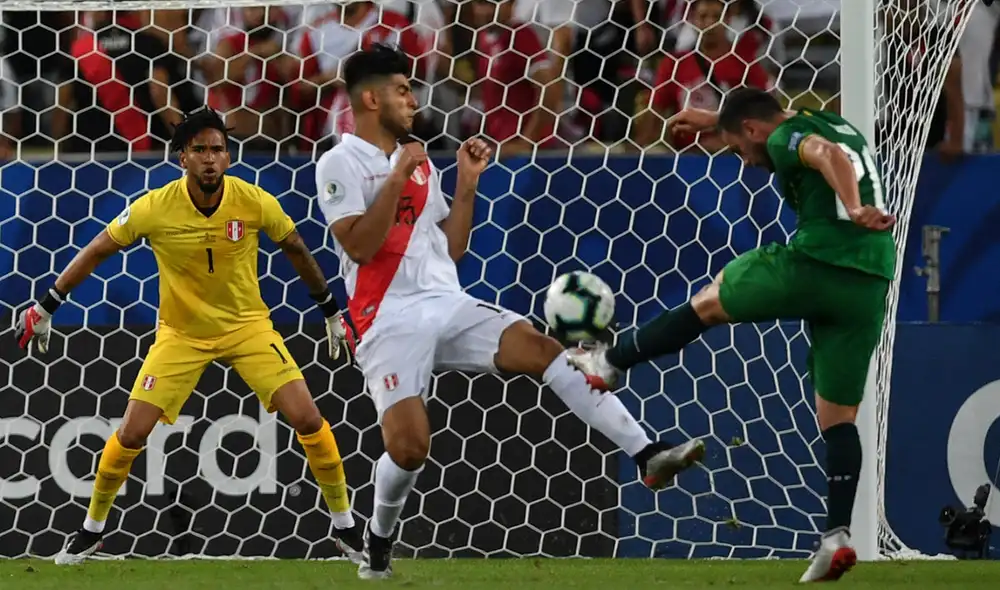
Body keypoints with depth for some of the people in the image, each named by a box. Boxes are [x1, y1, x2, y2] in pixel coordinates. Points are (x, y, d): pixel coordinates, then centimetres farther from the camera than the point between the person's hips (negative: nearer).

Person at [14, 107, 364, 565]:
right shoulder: (155, 208, -18)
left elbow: (296, 250, 3)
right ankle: (92, 530, 17)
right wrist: (45, 309, -2)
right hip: (181, 334, 0)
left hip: (247, 326, 0)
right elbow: (96, 252, -5)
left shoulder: (255, 202, -16)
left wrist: (332, 312, 11)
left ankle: (345, 527, 5)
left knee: (308, 419, -12)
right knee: (131, 434, -6)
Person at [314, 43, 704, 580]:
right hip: (390, 321, -6)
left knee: (541, 348, -17)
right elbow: (359, 246, -16)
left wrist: (467, 183, 11)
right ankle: (378, 540, 11)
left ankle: (647, 455, -26)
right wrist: (397, 178, -18)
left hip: (448, 306, 6)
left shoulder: (419, 163, 19)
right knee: (408, 445, -21)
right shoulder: (341, 164, -2)